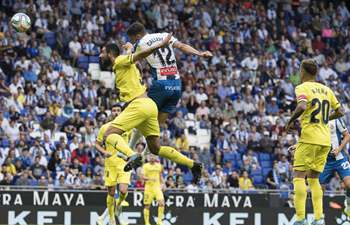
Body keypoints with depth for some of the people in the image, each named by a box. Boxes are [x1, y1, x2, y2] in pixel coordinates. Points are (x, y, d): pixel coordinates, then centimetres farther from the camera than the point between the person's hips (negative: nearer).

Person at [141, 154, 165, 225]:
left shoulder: (159, 166, 11)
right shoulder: (145, 166, -1)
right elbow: (142, 177, -12)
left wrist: (162, 183, 12)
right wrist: (150, 179, -26)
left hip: (157, 187, 2)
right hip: (148, 187, -2)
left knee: (161, 203, -16)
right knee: (147, 205, 1)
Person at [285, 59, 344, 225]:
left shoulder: (302, 88, -5)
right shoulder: (326, 90, 14)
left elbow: (302, 107, -23)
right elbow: (339, 112, 15)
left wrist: (290, 122, -10)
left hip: (309, 138, -6)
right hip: (325, 139, 6)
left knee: (299, 176, -4)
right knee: (313, 178, 14)